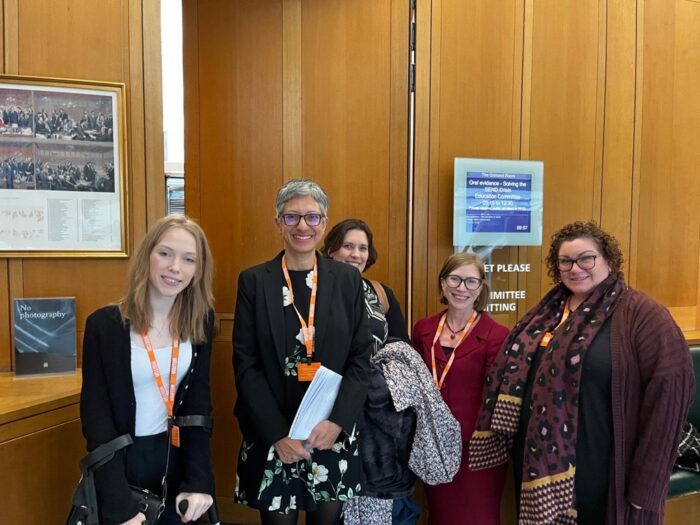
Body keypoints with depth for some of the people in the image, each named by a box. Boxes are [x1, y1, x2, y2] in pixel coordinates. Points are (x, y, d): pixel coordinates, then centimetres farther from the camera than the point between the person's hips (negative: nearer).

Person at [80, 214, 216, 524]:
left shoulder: (201, 321, -5)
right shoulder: (104, 324, -14)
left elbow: (199, 401, -5)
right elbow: (95, 415, -13)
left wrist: (198, 481, -14)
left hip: (179, 458, 3)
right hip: (122, 462, -2)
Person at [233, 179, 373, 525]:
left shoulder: (347, 280, 1)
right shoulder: (253, 281, -2)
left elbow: (361, 358, 0)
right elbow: (245, 365, -5)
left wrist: (337, 420, -12)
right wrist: (277, 433, -11)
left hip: (334, 432, 1)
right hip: (271, 434, -1)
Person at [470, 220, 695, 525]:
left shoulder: (640, 313, -12)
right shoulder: (548, 310, 7)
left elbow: (670, 391, -19)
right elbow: (515, 374, 15)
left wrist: (644, 487, -19)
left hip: (598, 474, -5)